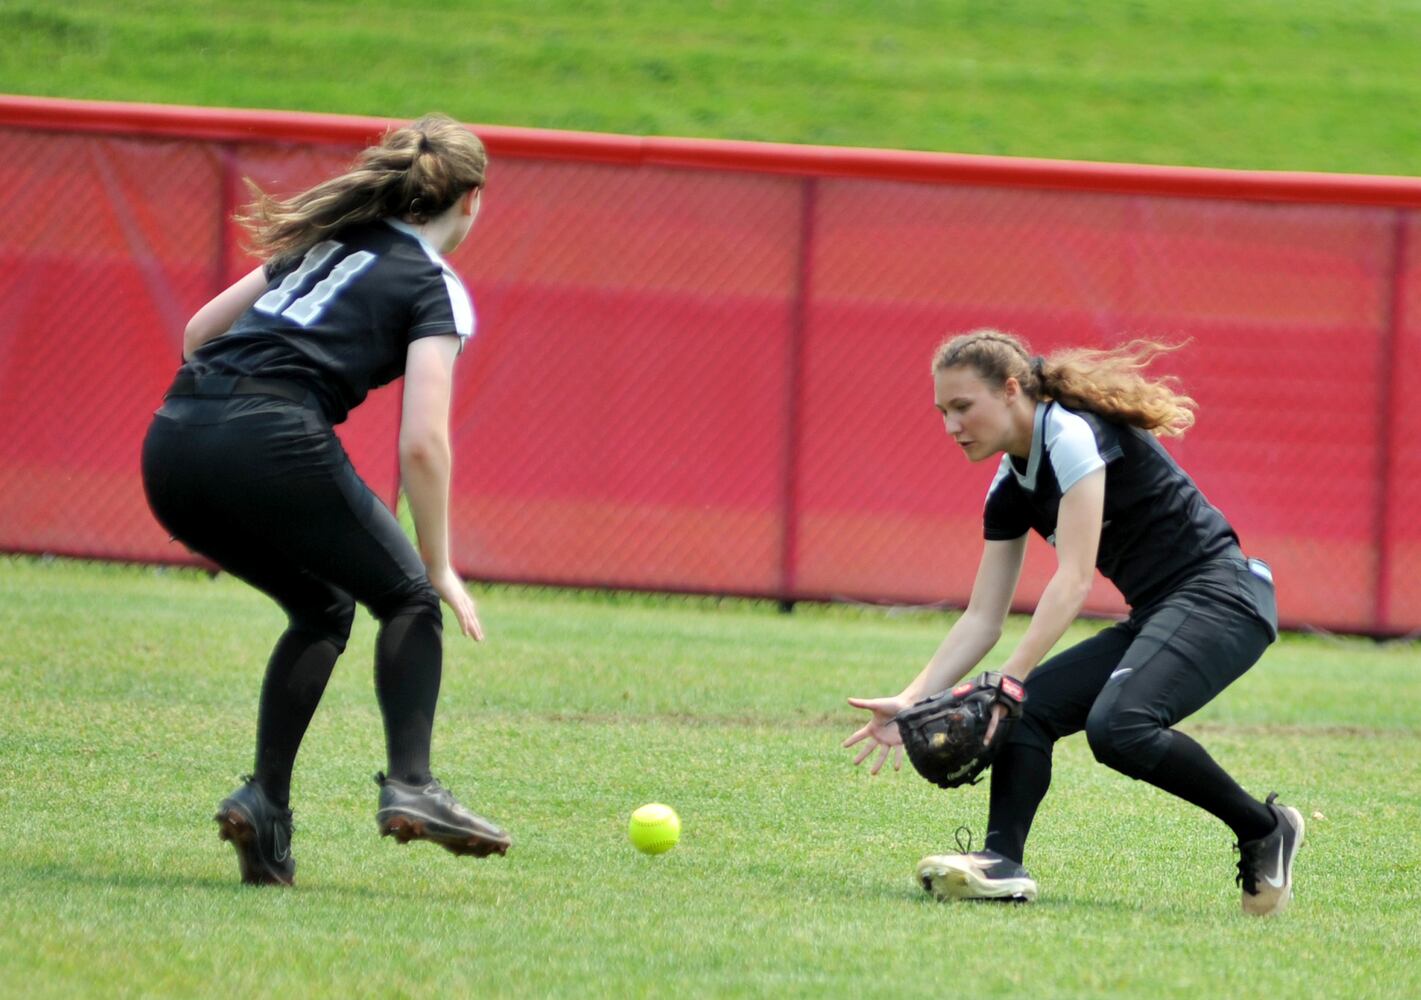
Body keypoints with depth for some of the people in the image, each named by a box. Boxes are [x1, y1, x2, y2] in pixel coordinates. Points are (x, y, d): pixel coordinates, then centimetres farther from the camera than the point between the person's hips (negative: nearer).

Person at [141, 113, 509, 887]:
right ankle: (409, 784, -5)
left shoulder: (322, 241, 26)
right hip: (271, 441, -6)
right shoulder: (435, 287, 6)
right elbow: (421, 443, -5)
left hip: (171, 445, 6)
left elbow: (200, 330, 28)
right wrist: (439, 566, 2)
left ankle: (265, 801, 10)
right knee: (408, 595, 13)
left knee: (322, 610, 25)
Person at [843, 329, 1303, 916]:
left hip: (1220, 602, -10)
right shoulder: (1010, 488, 12)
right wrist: (910, 703, 1)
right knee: (1030, 708, -5)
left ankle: (1263, 830, -12)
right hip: (1155, 618, 10)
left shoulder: (1074, 434, -14)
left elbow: (1074, 581, -21)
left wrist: (1009, 681, -26)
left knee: (1118, 726, -30)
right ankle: (1003, 862, -20)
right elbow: (982, 619, 12)